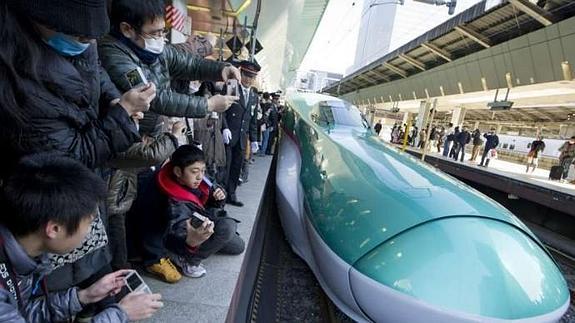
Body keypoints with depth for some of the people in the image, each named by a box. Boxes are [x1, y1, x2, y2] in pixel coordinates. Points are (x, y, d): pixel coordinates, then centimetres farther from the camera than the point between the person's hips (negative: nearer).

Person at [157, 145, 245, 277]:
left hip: (209, 224, 7)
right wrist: (191, 241, -73)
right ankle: (188, 260, -14)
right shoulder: (177, 204, -38)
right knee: (228, 226, -33)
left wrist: (219, 197, -23)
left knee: (239, 247, 16)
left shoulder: (198, 181, -19)